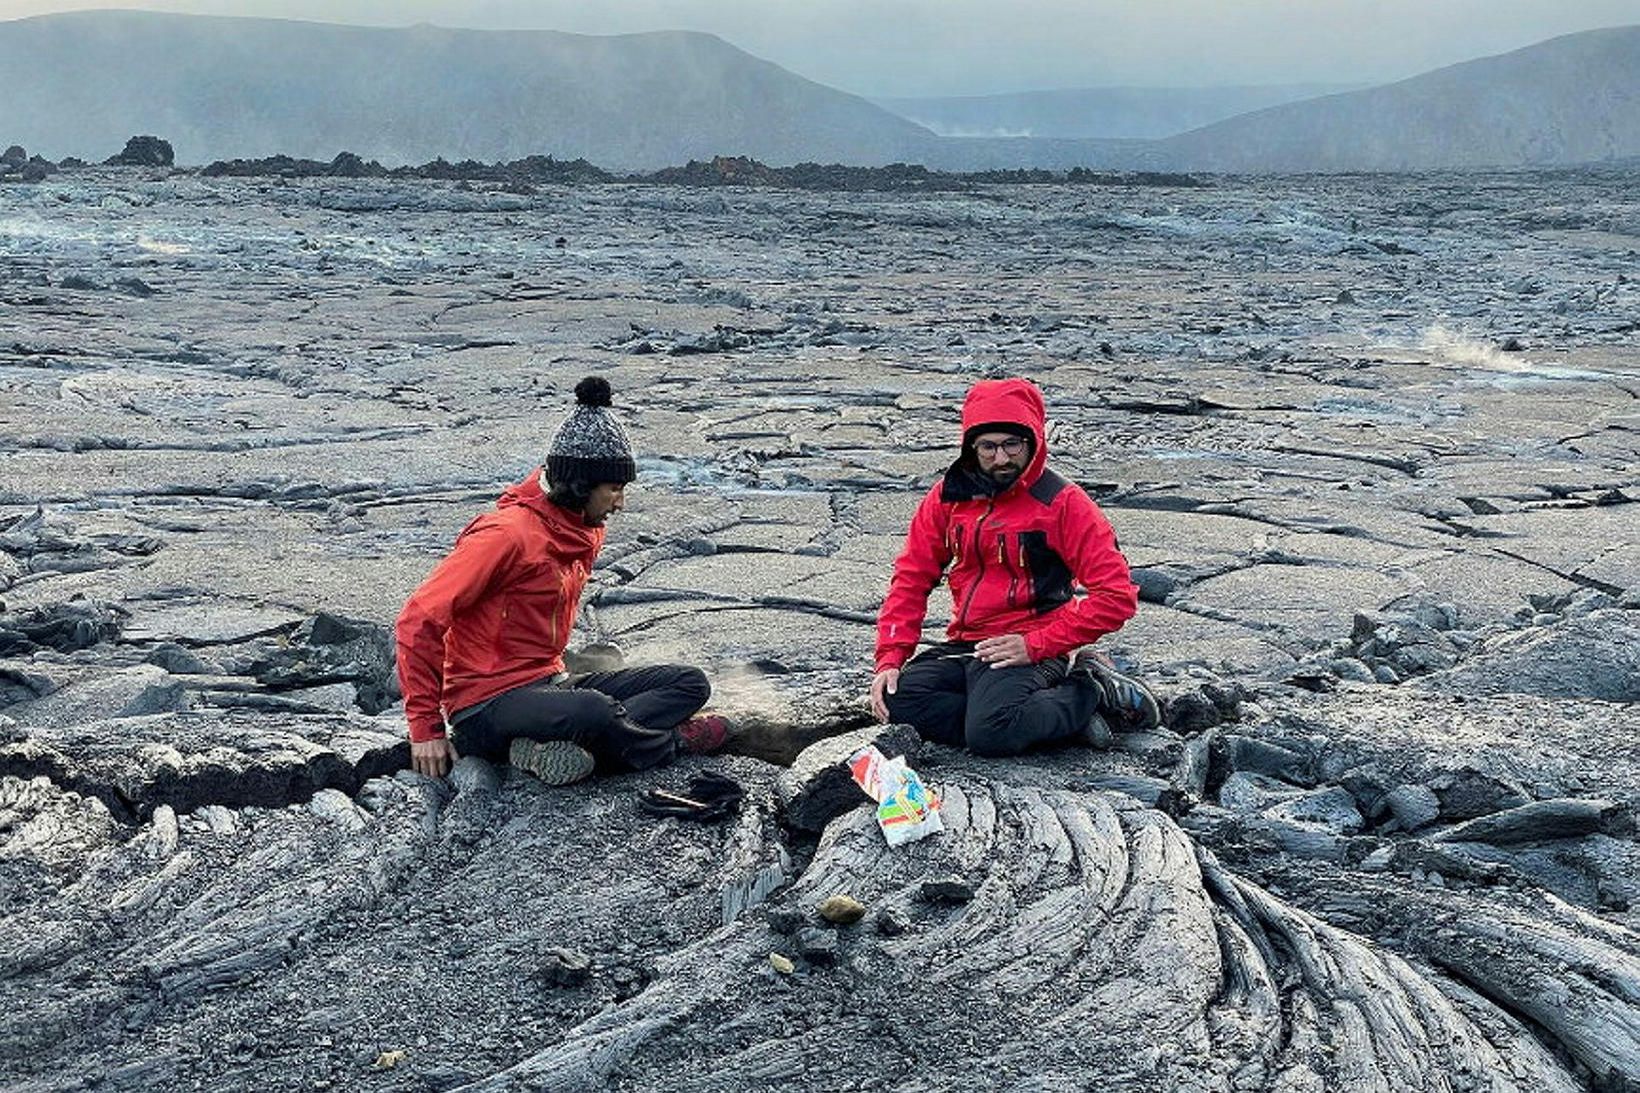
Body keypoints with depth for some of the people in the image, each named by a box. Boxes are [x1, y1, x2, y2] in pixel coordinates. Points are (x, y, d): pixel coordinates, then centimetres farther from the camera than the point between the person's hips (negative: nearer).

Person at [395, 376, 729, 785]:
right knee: (593, 710, -38)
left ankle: (560, 746, -20)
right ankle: (669, 740, -4)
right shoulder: (508, 533, -17)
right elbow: (419, 621, -18)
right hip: (486, 704, -9)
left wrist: (553, 674, 11)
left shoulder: (586, 532, 9)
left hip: (547, 685, 9)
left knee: (691, 683, -1)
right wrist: (425, 728, -16)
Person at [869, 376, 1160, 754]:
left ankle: (1090, 694, -4)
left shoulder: (1064, 503, -7)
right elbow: (912, 577, 10)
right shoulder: (949, 496, 7)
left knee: (989, 733, -32)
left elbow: (1117, 596, -11)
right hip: (963, 645, 7)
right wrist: (890, 657, -4)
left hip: (1028, 649, -6)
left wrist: (1035, 645, -17)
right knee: (897, 702, -20)